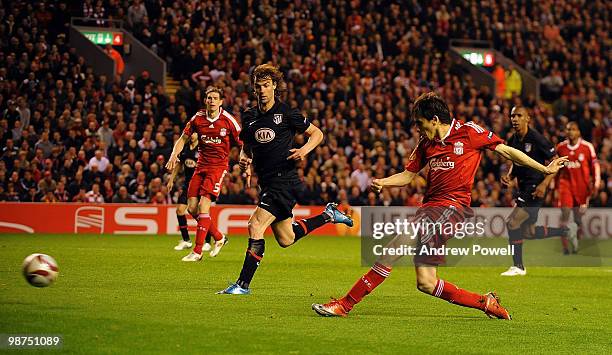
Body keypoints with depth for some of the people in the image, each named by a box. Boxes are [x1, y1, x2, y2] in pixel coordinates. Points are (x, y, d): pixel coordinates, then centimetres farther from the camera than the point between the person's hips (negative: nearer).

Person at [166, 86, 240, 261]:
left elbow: (242, 144, 2)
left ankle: (197, 251, -12)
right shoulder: (197, 118, 3)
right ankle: (219, 238, 21)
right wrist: (174, 155, -2)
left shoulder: (228, 120, -7)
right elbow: (183, 138, 14)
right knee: (192, 207, -1)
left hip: (219, 166, -5)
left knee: (203, 205, -17)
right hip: (201, 165, 5)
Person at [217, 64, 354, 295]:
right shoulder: (249, 117, 8)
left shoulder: (287, 113, -7)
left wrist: (305, 150, -16)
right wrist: (244, 159, -1)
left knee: (255, 226, -18)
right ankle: (328, 216, 37)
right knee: (286, 239, 16)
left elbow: (317, 133, 3)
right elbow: (246, 147, 22)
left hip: (284, 179, -7)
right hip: (267, 182, 7)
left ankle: (243, 284, -14)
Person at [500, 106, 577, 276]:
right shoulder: (512, 141, 8)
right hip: (523, 189, 8)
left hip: (535, 189, -8)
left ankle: (518, 266, -5)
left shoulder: (536, 139, -14)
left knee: (513, 222, -16)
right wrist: (509, 177, 2)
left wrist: (544, 184, -21)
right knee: (528, 232, 12)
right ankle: (565, 231, 32)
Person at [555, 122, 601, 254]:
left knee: (578, 217, 6)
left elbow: (595, 165, 2)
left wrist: (596, 184, -5)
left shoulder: (587, 147, -4)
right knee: (565, 214, -11)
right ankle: (565, 246, -7)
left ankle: (576, 240, 33)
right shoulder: (560, 147, 4)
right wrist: (554, 185, 18)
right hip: (565, 183, 1)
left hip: (582, 185, -1)